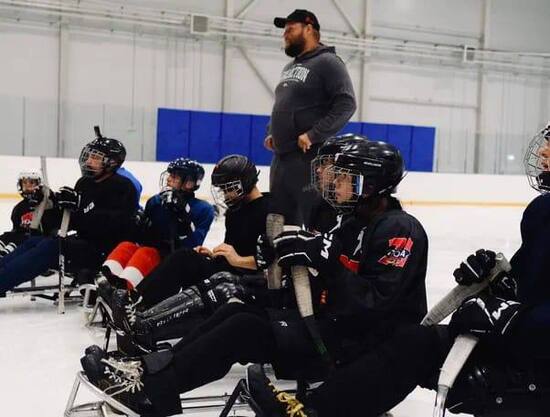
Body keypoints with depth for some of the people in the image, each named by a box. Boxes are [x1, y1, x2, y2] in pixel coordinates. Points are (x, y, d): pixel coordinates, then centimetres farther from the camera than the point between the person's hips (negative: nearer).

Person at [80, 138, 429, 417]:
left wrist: (325, 257, -26)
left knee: (246, 329, -19)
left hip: (359, 346, -9)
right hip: (332, 326, 9)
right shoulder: (355, 227, 15)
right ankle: (154, 368, -6)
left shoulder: (400, 230, -15)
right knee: (239, 312, -2)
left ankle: (149, 388, -16)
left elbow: (374, 303, -26)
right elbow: (329, 292, 15)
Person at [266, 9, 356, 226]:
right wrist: (271, 132, 14)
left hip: (309, 158, -9)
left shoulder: (327, 62, -7)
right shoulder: (289, 67, 21)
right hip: (281, 157, 9)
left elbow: (346, 104, -16)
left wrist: (313, 135, -21)